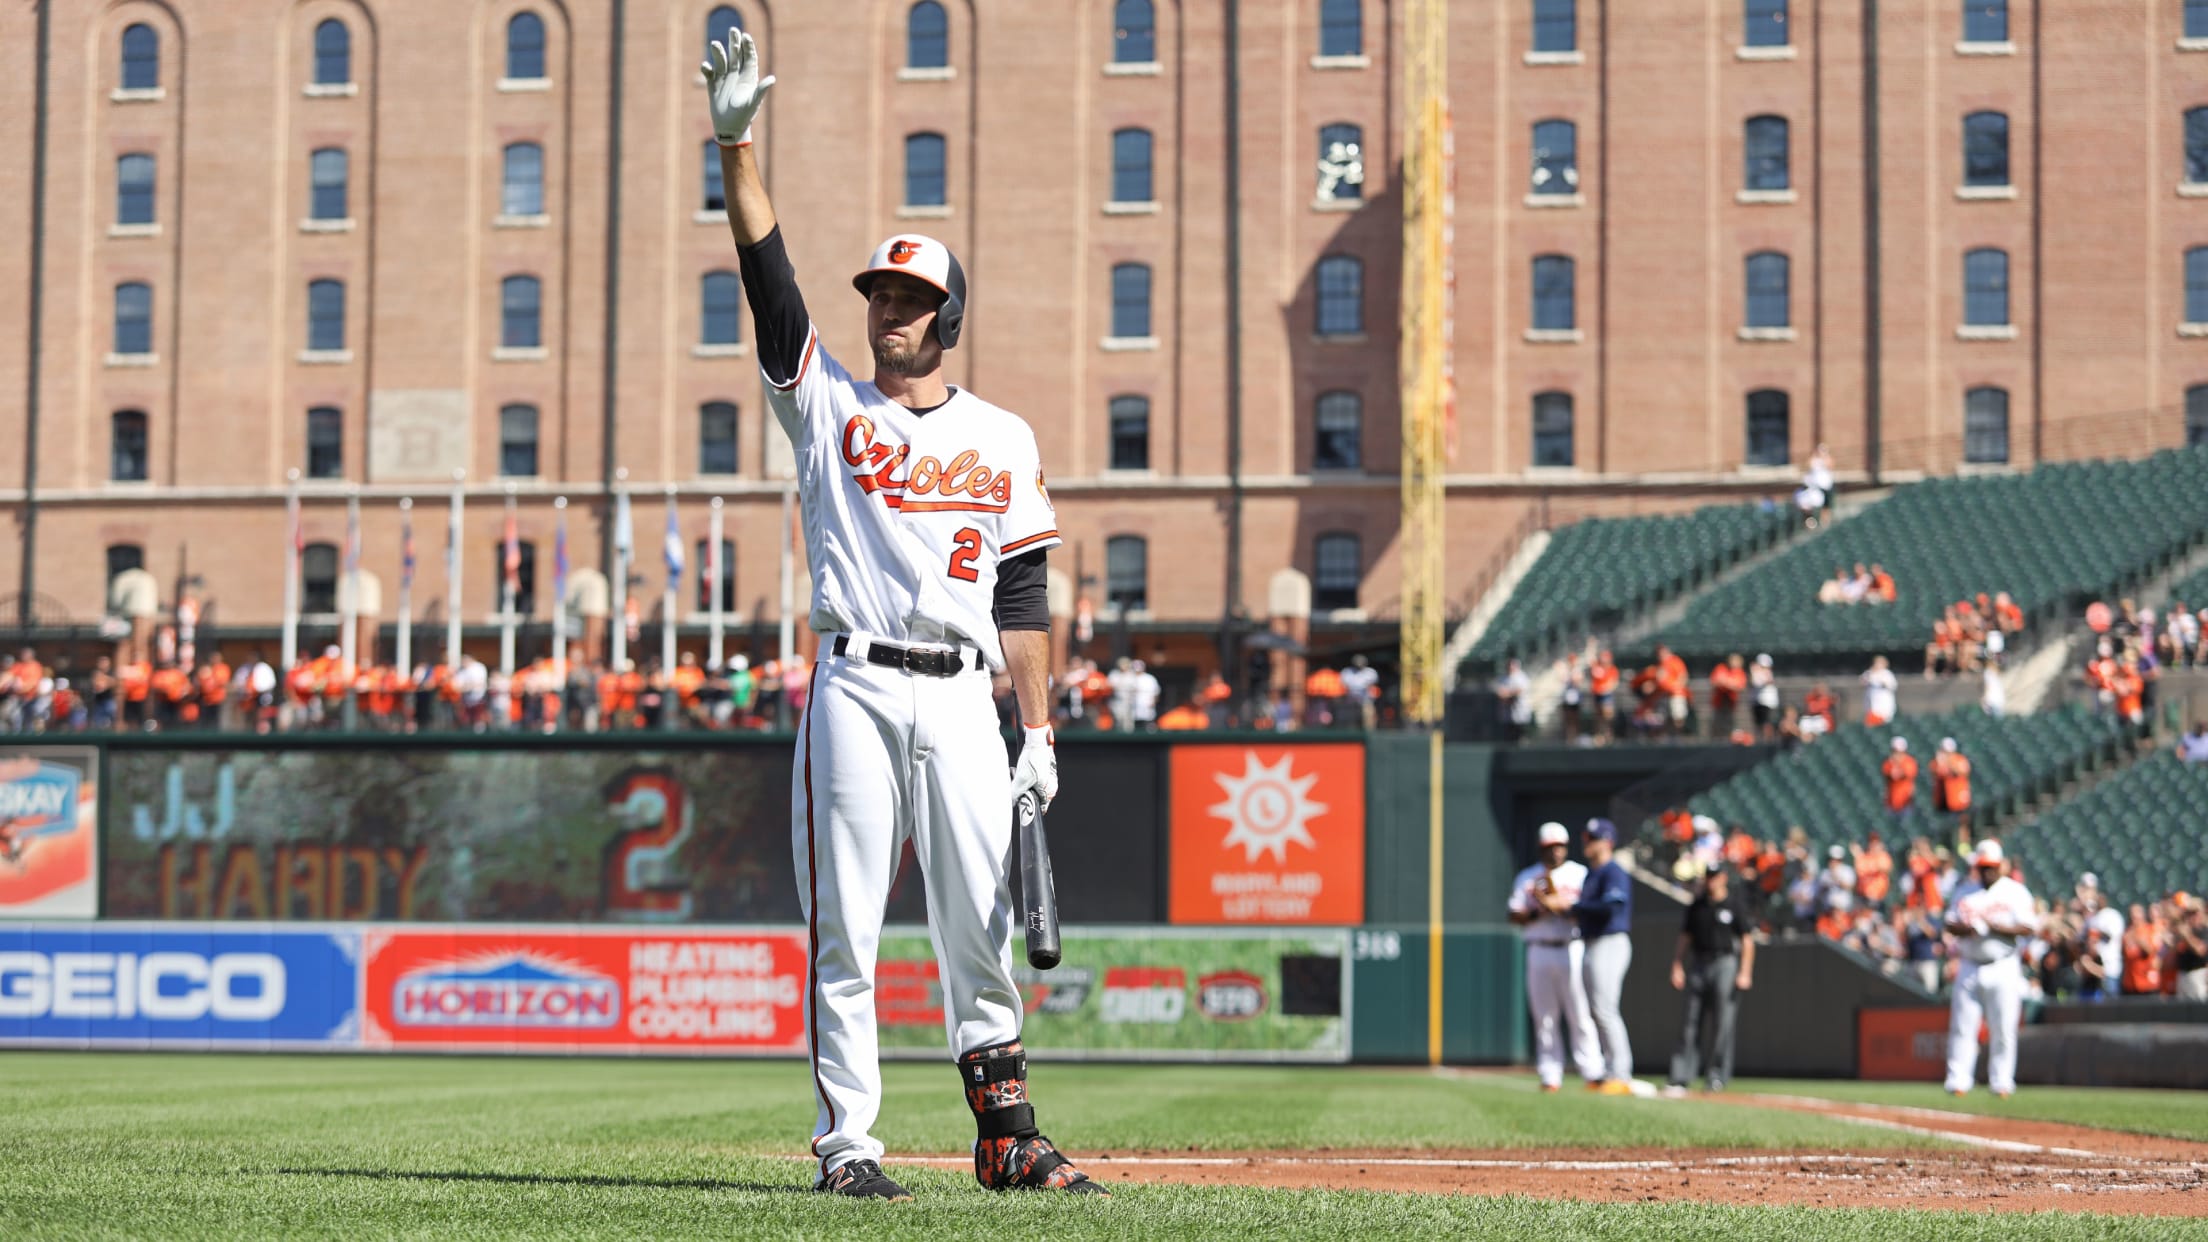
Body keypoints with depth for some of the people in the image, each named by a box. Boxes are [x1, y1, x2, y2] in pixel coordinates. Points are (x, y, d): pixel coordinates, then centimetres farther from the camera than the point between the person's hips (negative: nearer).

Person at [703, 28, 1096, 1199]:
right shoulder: (827, 402, 10)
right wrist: (736, 142, -12)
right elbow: (766, 271, -1)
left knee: (982, 925, 1)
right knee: (844, 929, -3)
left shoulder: (1004, 438, 13)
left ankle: (1005, 1136, 8)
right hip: (855, 687, -1)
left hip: (962, 698, 1)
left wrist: (1039, 731, 4)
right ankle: (846, 1143, 1)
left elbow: (1022, 597, 11)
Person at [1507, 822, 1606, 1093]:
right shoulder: (1527, 878, 13)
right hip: (1539, 952, 3)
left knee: (1580, 1015, -8)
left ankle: (1592, 1073, -7)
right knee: (1544, 1017, 2)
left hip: (1573, 950, -3)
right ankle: (1550, 1076, 5)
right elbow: (1515, 916, 6)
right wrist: (1540, 911, -11)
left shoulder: (1580, 875, 6)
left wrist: (1556, 904, -15)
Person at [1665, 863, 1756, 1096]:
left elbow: (1747, 941, -3)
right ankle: (1680, 1078, -1)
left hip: (1725, 963, -4)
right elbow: (1685, 938, 15)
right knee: (1691, 1022, 1)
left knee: (1722, 1022, -5)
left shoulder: (1734, 905, -1)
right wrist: (1677, 967, 7)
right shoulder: (1696, 905, 12)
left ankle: (1717, 1075, 2)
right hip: (1698, 964, 4)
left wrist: (1745, 973, -10)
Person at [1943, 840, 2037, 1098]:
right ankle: (1958, 1081, 0)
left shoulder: (2015, 892, 2)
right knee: (1962, 1026, -2)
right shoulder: (1965, 891, 13)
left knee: (2003, 1029, -3)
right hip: (1969, 967, 3)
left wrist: (1995, 924, -17)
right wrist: (1967, 928, -11)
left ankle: (2001, 1081, 4)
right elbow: (1950, 925, 11)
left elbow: (2028, 927, -7)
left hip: (2003, 967, -3)